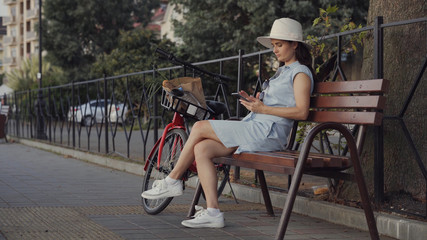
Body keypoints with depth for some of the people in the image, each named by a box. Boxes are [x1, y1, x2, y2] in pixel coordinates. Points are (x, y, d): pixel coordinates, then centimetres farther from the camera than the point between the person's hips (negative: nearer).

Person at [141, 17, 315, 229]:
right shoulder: (283, 71, 27)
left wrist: (263, 108, -15)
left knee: (200, 127, -15)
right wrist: (255, 102, 7)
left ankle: (172, 181, -2)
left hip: (268, 132, -9)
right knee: (201, 149, -12)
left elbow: (301, 112, -15)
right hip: (255, 129, 9)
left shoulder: (300, 73, -3)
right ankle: (212, 212, -15)